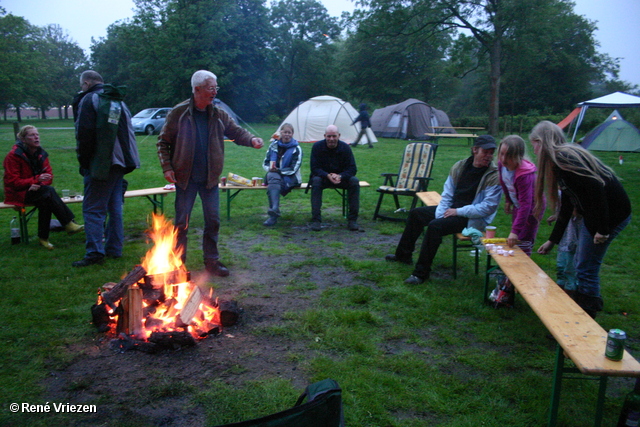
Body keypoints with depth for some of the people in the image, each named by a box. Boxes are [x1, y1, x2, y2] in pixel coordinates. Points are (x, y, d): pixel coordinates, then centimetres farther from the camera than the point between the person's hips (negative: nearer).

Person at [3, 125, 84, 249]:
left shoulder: (41, 153, 5)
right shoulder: (14, 155, -12)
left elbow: (49, 176, 2)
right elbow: (13, 182, -15)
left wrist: (39, 184, -20)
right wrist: (37, 179, -26)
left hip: (37, 190, 5)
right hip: (18, 193, -5)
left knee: (45, 201, -31)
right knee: (49, 191, -31)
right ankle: (68, 224, -27)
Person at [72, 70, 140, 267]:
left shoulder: (89, 99, -6)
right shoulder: (119, 101, 17)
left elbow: (84, 133, -13)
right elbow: (128, 132, 18)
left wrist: (83, 161, -5)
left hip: (100, 163, -8)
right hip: (119, 162, 8)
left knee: (93, 208, -4)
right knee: (114, 207, 13)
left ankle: (94, 252, -6)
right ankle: (114, 249, 19)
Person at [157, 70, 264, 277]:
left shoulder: (218, 115, 4)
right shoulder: (179, 113, -6)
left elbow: (236, 131, 8)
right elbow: (163, 142, -1)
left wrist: (251, 139, -14)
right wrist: (167, 167, -10)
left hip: (210, 178, 3)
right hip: (185, 177, -3)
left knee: (213, 220, 7)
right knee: (182, 221, 3)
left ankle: (212, 261, 21)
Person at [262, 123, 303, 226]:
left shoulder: (296, 149, 1)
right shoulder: (273, 145, 13)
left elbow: (293, 169, -6)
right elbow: (265, 163, 14)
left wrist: (278, 170, -17)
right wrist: (270, 168, -10)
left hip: (290, 178, -3)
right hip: (274, 174, 3)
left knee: (272, 185, -34)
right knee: (272, 176, -36)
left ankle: (273, 216, -45)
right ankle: (275, 209, -51)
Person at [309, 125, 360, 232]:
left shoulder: (345, 147, -9)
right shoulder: (317, 147, -12)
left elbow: (352, 169, -12)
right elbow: (315, 168, -15)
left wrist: (340, 176, -33)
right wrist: (328, 176, -35)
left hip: (341, 177, 1)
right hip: (322, 176, -1)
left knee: (354, 182, -27)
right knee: (316, 181, -35)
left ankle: (352, 220, -20)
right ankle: (316, 220, -33)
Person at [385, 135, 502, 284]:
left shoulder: (494, 176, -17)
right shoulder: (460, 166, 1)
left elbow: (489, 206, -21)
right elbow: (447, 194, 6)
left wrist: (459, 211, -20)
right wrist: (440, 214, -7)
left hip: (472, 219, -8)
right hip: (452, 209, 8)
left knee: (435, 226, -29)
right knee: (416, 214, 12)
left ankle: (421, 273, -20)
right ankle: (403, 255, 26)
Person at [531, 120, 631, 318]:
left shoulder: (563, 158, -16)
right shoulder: (564, 157, 16)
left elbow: (596, 188, -26)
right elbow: (567, 206, 20)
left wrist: (602, 229, -23)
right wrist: (552, 240, 24)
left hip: (611, 214, -10)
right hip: (595, 214, 10)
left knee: (586, 269, -1)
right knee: (581, 265, 18)